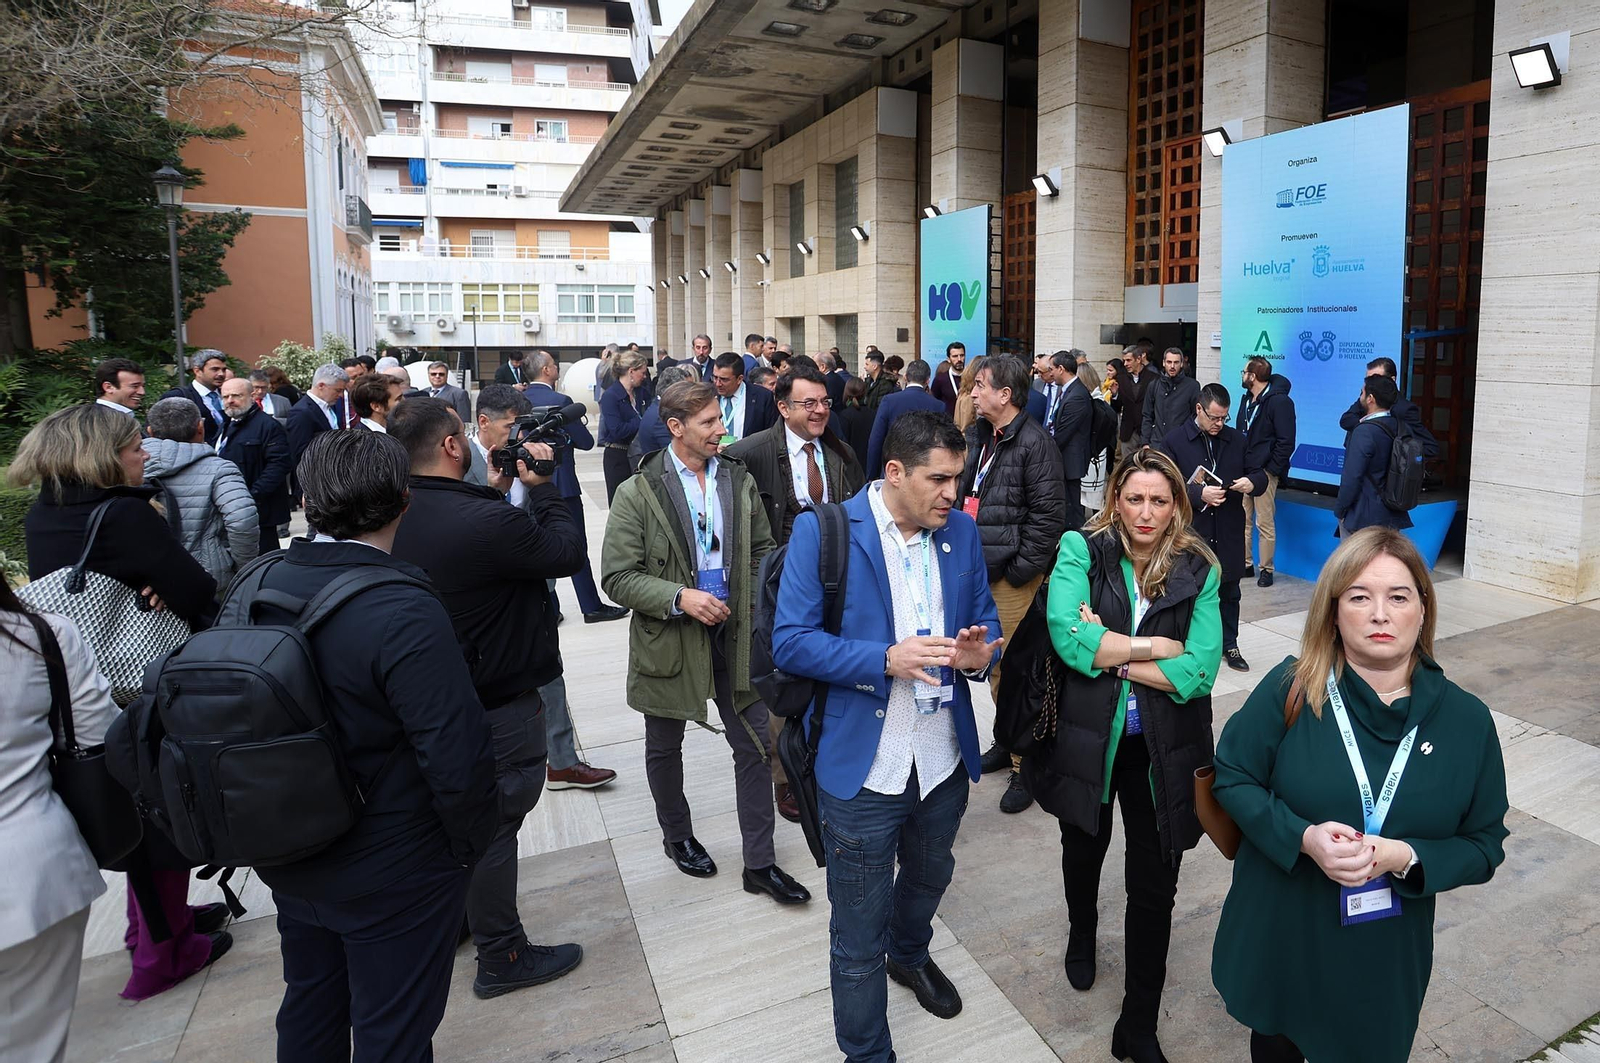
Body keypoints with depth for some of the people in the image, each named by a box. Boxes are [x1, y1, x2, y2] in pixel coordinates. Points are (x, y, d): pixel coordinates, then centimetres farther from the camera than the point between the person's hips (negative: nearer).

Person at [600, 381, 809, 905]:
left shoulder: (740, 481, 1)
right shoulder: (638, 493, -11)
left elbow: (762, 550, 11)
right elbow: (617, 576, -12)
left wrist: (752, 603, -4)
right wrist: (678, 597, -23)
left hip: (735, 630, 3)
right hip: (669, 638, -2)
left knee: (755, 744, 5)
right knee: (664, 747, 16)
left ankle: (760, 863, 19)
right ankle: (677, 837, 42)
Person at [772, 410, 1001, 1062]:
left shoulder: (961, 531, 1)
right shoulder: (823, 532, -15)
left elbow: (984, 619, 10)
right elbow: (790, 642, -17)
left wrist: (980, 653, -14)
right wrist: (887, 660, -28)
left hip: (944, 759, 5)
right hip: (863, 769, -5)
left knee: (929, 880, 31)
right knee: (859, 935, 9)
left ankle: (910, 954, 63)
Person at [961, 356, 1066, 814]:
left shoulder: (1034, 442, -13)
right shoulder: (978, 437, 12)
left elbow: (1049, 515, -16)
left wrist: (1020, 570, -16)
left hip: (1012, 579, -8)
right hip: (979, 570, 8)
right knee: (993, 666, 18)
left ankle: (1026, 766, 10)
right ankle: (1007, 742, 35)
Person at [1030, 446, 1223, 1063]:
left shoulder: (1199, 572, -6)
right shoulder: (1082, 550, -9)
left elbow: (1199, 671, -17)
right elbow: (1066, 635, -25)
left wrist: (1106, 651, -18)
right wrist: (1157, 647, -20)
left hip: (1162, 750, 0)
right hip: (1087, 738, 0)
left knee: (1154, 889, 8)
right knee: (1084, 849, 25)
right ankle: (1082, 935, 58)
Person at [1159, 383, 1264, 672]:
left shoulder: (1236, 439, 6)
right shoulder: (1175, 440, -5)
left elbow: (1260, 475, 11)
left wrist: (1252, 483, -12)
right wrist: (1199, 494, -22)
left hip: (1228, 534, 4)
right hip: (1191, 532, -3)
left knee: (1229, 593, 15)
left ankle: (1229, 645, 30)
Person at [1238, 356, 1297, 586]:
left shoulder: (1279, 401, -12)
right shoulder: (1247, 399, 13)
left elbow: (1286, 442, -14)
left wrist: (1271, 469, -16)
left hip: (1264, 471, -8)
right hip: (1244, 469, 8)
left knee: (1265, 523, -1)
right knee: (1242, 520, 11)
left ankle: (1266, 569, 9)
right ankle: (1245, 564, 21)